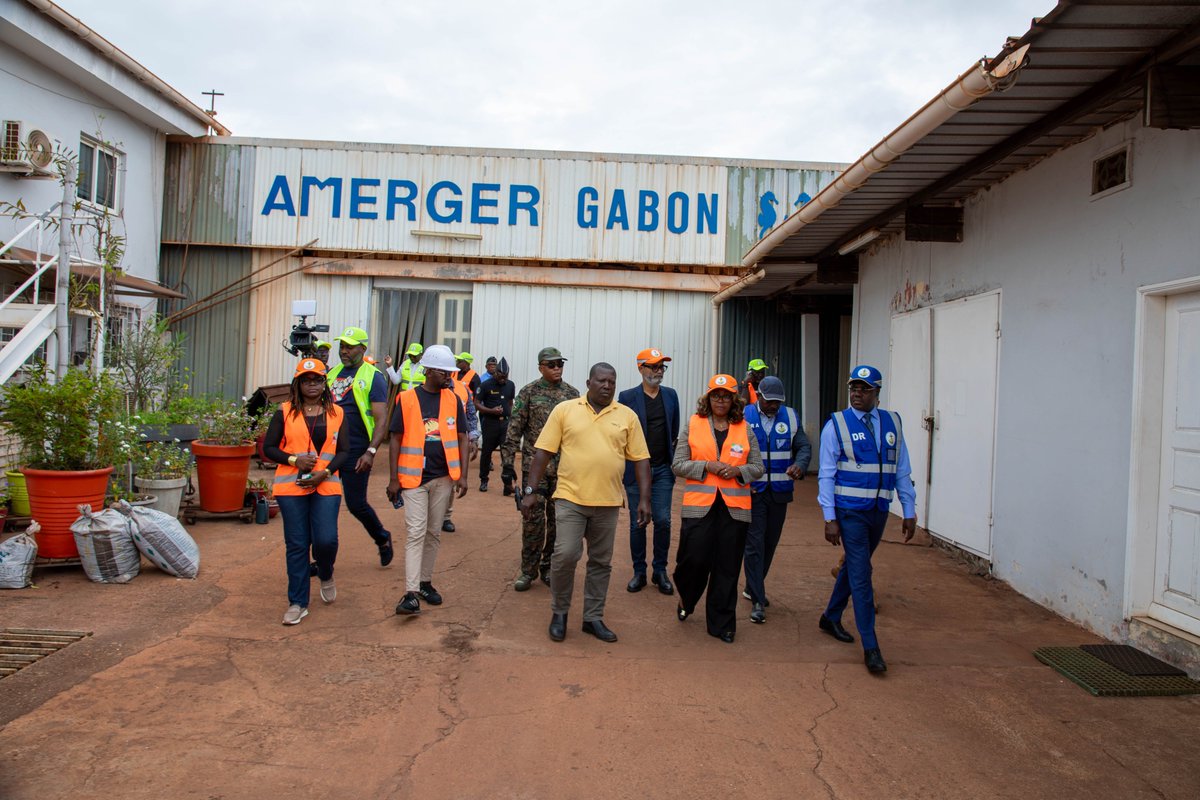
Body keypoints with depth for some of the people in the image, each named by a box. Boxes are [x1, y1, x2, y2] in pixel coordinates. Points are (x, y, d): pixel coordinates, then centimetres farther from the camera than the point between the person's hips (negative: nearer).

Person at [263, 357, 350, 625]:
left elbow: (344, 450, 6)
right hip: (292, 486, 0)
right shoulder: (285, 411, 5)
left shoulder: (336, 413, 8)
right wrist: (294, 460, -11)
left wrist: (326, 472, -9)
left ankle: (326, 576, 25)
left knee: (326, 539, -11)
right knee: (297, 545, 2)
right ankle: (297, 603, 14)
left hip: (326, 486, 0)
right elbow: (268, 447, 5)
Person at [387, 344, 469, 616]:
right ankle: (411, 593, -6)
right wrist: (394, 478, -4)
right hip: (414, 478, -3)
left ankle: (425, 582, 25)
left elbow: (462, 437, 6)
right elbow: (396, 438, -1)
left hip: (443, 477, 3)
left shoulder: (453, 399, 3)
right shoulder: (407, 399, -4)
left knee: (434, 533, 12)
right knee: (416, 532, -6)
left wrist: (462, 475, -1)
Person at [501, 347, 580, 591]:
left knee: (557, 518, 8)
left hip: (564, 467, 3)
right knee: (533, 518, -1)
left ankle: (549, 568, 21)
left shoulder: (572, 394, 7)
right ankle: (528, 570, 10)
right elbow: (514, 429, -2)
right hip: (534, 464, -2)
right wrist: (507, 461, -7)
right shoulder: (528, 392, -1)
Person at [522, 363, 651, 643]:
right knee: (565, 554, -9)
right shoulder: (564, 410, 1)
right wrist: (530, 491, -3)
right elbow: (543, 452, 1)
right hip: (570, 497, -2)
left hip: (608, 502, 2)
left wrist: (645, 499, -1)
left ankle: (593, 618, 25)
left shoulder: (627, 416, 5)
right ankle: (559, 612, 14)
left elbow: (640, 459, 6)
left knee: (601, 562, 10)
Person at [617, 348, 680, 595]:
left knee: (663, 521, 0)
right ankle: (639, 572, 17)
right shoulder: (627, 396, -4)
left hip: (662, 469, 2)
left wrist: (673, 460, 9)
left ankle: (660, 570, 15)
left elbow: (675, 431, 14)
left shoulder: (671, 395, 6)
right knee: (637, 522, 5)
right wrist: (622, 465, -3)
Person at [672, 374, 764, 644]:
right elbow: (678, 465, 1)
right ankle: (687, 601, 30)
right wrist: (707, 466, -12)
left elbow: (758, 467, 12)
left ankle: (721, 624, 19)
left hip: (734, 507, 2)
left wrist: (737, 471, -8)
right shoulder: (693, 425, 4)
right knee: (694, 560, -3)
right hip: (699, 505, -1)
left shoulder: (744, 429, 9)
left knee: (727, 569, 5)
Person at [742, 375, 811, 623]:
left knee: (770, 543, 13)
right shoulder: (743, 416, -5)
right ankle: (757, 600, 0)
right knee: (755, 544, -6)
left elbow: (804, 446, 1)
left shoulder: (791, 417, 4)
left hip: (779, 492, 4)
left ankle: (752, 588, 32)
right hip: (752, 491, -4)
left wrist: (799, 465, -20)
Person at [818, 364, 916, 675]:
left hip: (879, 511, 4)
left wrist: (909, 510, 8)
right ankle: (870, 647, 3)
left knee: (854, 567, 17)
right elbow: (826, 474, -6)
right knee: (861, 576, -5)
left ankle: (831, 617, 37)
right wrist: (829, 518, -10)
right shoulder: (836, 425, -6)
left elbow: (902, 469, 10)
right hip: (850, 511, -4)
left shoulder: (892, 422, 6)